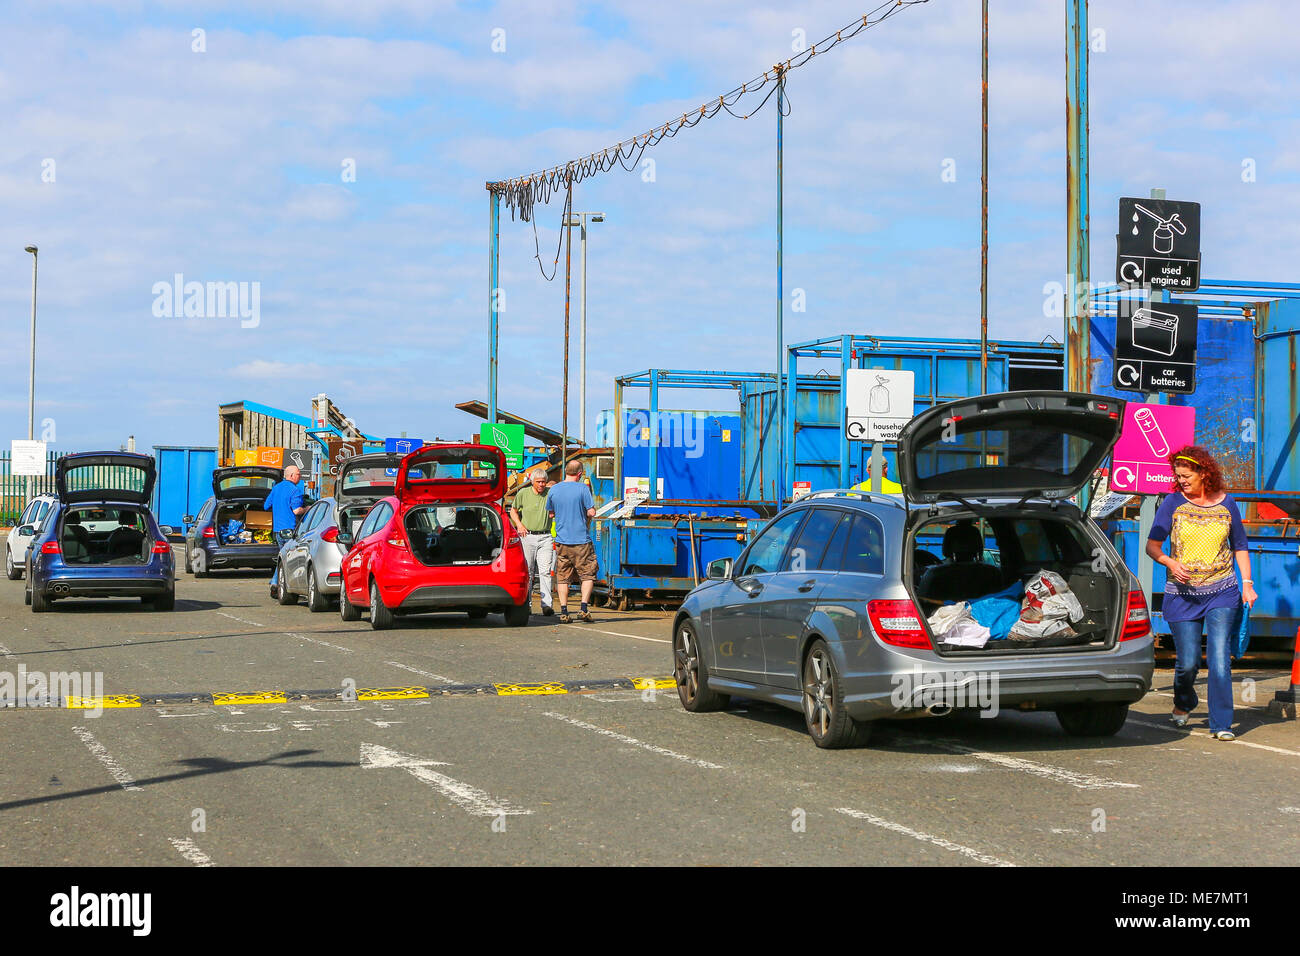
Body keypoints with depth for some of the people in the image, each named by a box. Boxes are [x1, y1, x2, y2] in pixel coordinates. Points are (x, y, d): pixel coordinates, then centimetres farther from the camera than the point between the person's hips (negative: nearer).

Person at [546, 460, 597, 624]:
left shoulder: (553, 490, 4)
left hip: (561, 541, 3)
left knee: (563, 578, 8)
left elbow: (550, 512, 16)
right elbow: (592, 512, -10)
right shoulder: (582, 488, -8)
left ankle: (564, 612, 4)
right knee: (587, 575, 6)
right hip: (581, 540, -3)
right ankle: (584, 609, -5)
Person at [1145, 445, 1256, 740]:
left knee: (1219, 658, -10)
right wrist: (1170, 562, -21)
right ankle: (1183, 705, 32)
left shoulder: (1226, 503, 4)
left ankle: (1221, 724, -3)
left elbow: (1240, 546, 15)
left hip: (1222, 593, 1)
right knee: (1188, 662, 1)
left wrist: (1247, 583, 7)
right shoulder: (1173, 503, 0)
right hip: (1182, 594, 0)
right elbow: (1152, 545, -1)